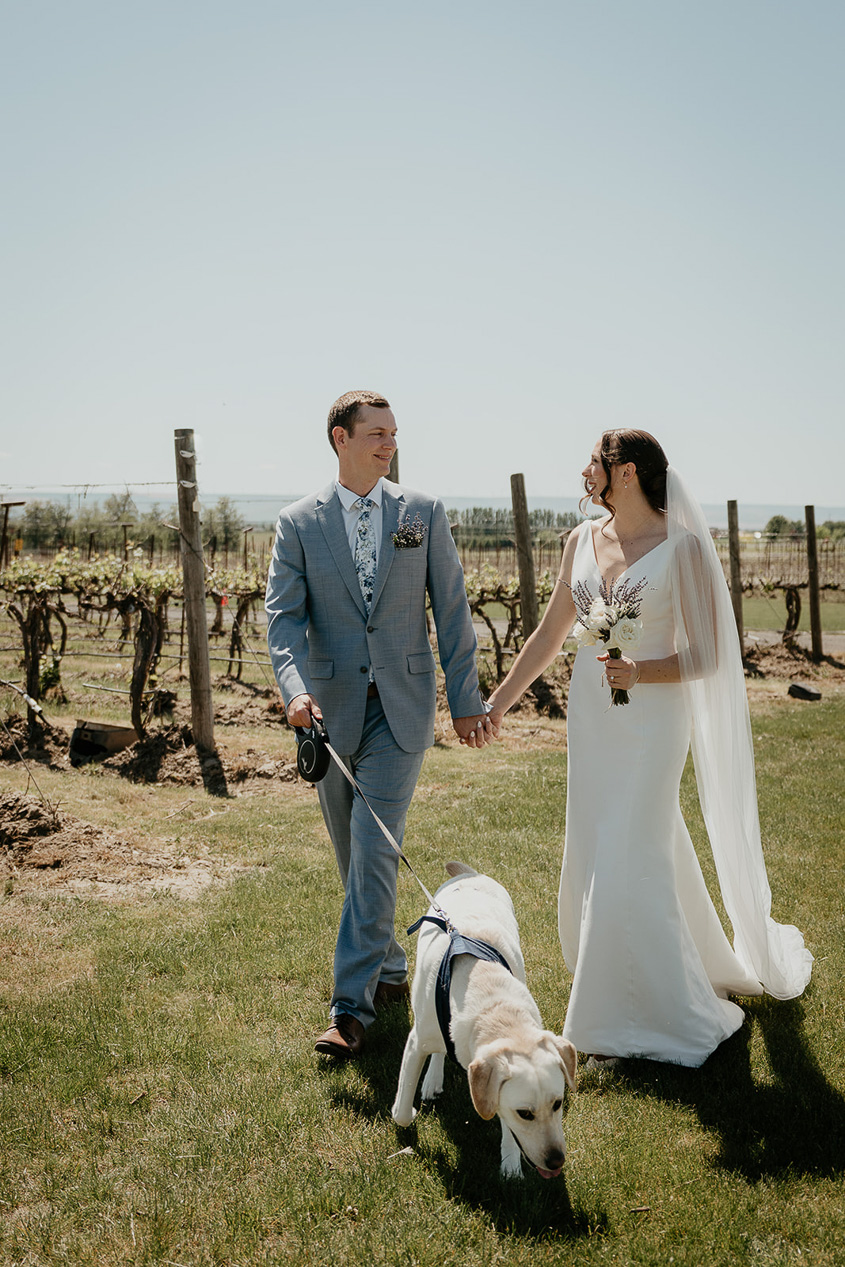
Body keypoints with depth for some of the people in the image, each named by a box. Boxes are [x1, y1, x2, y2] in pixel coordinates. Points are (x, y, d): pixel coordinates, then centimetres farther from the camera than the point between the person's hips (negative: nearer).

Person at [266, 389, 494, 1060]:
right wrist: (296, 689, -24)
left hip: (402, 708, -2)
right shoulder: (298, 523, 1)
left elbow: (452, 609, 3)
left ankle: (352, 1004, -3)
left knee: (374, 852, -10)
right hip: (332, 709, 2)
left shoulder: (424, 512, 2)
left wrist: (466, 700, 2)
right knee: (353, 855, 13)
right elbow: (284, 616, -6)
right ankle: (390, 968, 34)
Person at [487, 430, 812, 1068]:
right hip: (591, 718, 6)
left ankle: (636, 1020, 15)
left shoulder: (682, 547, -11)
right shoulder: (582, 541, 6)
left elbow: (707, 655, -9)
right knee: (596, 861, 13)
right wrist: (497, 703, 11)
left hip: (653, 718, -6)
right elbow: (549, 634, 12)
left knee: (627, 868, -4)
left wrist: (641, 671, -25)